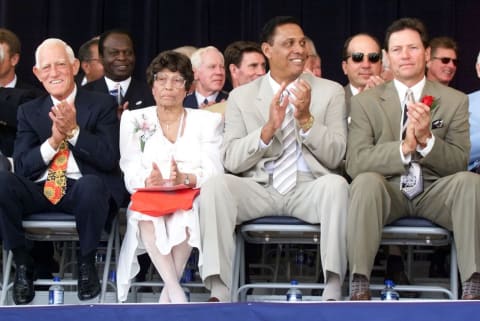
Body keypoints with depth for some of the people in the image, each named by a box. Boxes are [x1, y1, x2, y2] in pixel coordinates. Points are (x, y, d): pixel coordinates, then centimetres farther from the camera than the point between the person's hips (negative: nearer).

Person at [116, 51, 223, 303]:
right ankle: (177, 294, -38)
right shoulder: (134, 120, 13)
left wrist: (185, 178, -24)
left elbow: (214, 173, -2)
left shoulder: (207, 121, 10)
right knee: (147, 214, -35)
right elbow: (131, 174, 3)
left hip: (192, 201, -1)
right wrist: (148, 181, -22)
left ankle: (168, 294, -27)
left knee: (185, 214, -36)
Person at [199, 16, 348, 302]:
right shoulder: (241, 96, 10)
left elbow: (335, 157, 1)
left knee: (336, 184, -34)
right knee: (216, 185, -29)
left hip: (309, 189, -1)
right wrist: (269, 128, -15)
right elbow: (231, 161, 0)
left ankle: (333, 292, -32)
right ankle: (219, 294, -29)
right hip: (259, 189, 1)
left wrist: (306, 119, -14)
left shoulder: (331, 92, 9)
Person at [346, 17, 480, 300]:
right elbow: (356, 163, -8)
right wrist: (404, 148, -23)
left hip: (434, 192, 1)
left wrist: (427, 139, -20)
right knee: (366, 181, -34)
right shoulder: (365, 102, 2)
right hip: (388, 192, -1)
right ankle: (359, 284, -35)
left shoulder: (455, 101, 4)